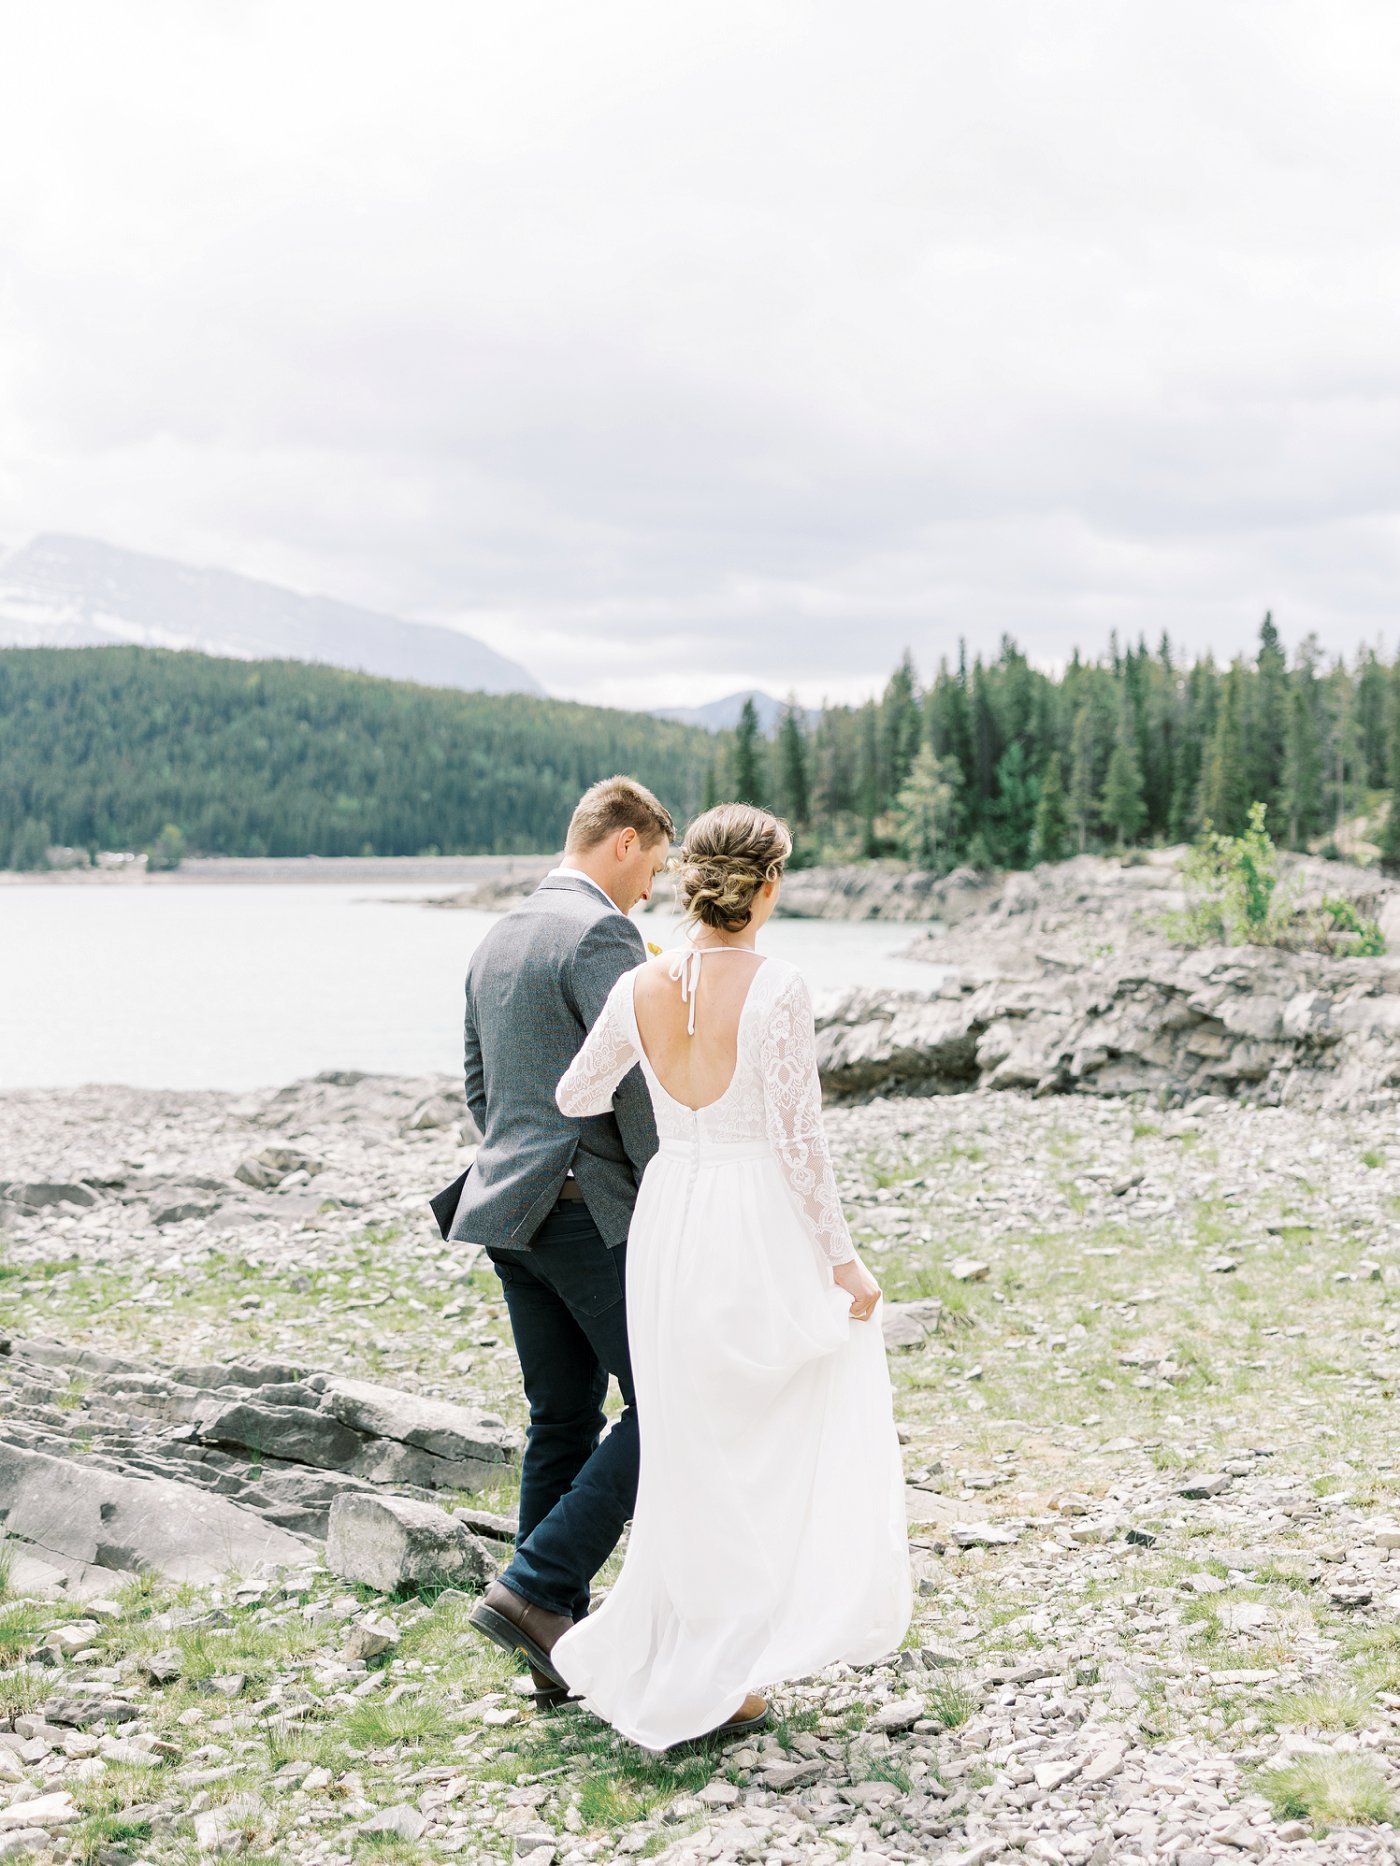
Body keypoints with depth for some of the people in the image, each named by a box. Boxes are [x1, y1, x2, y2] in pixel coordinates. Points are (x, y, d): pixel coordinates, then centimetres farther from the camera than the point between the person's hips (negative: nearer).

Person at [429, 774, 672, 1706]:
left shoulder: (498, 939, 16)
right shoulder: (601, 934, -13)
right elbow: (639, 1087, -18)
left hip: (511, 1209, 9)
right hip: (593, 1210, -9)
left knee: (564, 1420, 13)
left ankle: (558, 1640, 17)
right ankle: (535, 1589, -7)